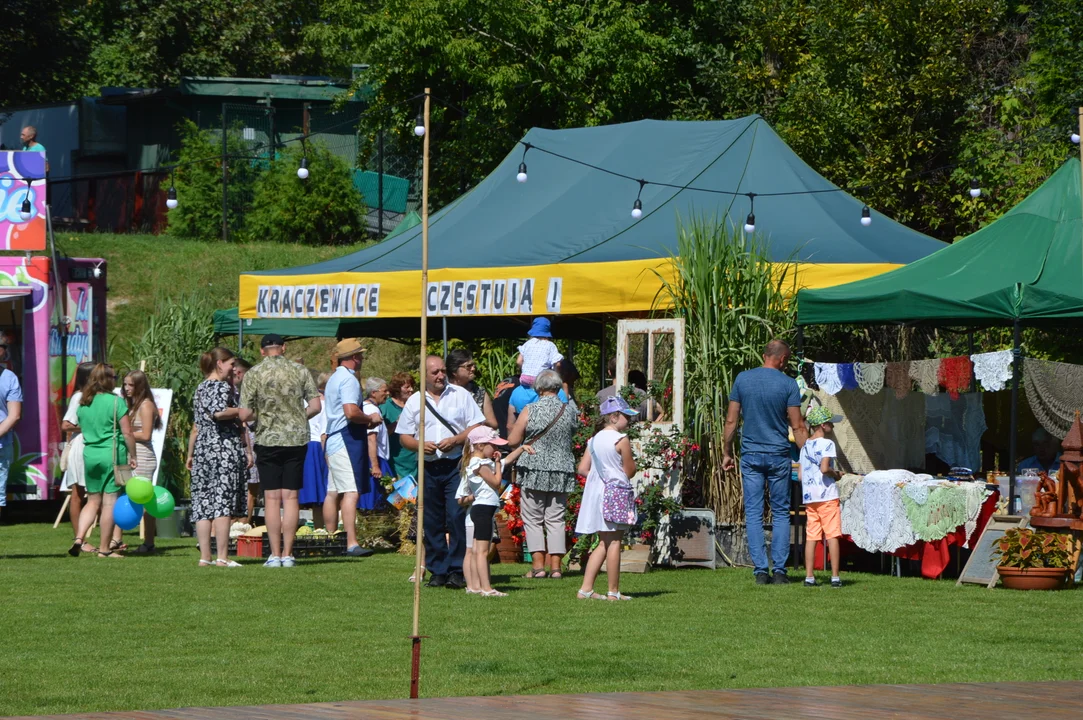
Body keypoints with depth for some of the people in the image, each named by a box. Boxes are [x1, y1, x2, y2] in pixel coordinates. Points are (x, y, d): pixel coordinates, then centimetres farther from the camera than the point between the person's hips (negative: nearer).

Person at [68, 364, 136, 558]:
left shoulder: (83, 403, 7)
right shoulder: (115, 401, -10)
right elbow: (127, 432, -10)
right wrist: (132, 456, -1)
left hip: (90, 455, 5)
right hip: (112, 455, -5)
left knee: (92, 501, 15)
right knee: (109, 502, 1)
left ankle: (79, 539, -2)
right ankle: (105, 549, 3)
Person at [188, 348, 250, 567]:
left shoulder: (200, 389, 18)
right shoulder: (222, 386, -7)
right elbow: (218, 412, -26)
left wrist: (190, 454, 26)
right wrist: (240, 411, -12)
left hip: (202, 449, 8)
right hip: (224, 449, -8)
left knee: (204, 505, 6)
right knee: (223, 503, -8)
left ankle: (204, 556, 6)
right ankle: (222, 557, -10)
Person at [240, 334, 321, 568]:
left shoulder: (254, 374, -4)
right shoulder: (300, 371, 2)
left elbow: (245, 413, -6)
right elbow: (315, 406, 0)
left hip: (268, 439, -2)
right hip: (297, 439, 2)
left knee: (272, 498, 2)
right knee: (290, 497, 4)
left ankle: (275, 554, -1)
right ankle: (287, 554, 2)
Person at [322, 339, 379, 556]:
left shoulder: (334, 378, 20)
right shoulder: (349, 379, -13)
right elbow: (351, 412, -25)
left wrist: (366, 420, 20)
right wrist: (371, 419, -9)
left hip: (334, 439, 11)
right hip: (347, 440, -11)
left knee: (333, 492, 11)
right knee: (351, 492, -15)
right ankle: (352, 544, -22)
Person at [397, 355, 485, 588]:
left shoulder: (461, 395, 5)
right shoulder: (415, 401, 10)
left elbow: (477, 428, 2)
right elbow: (404, 437, 11)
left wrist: (455, 440, -13)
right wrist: (420, 445, -9)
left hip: (456, 466, -3)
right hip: (429, 468, 3)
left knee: (457, 517, -11)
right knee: (432, 522, 4)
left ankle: (456, 570, -7)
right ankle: (438, 571, 11)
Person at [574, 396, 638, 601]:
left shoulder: (595, 439, 10)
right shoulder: (621, 440, -12)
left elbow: (583, 468, 8)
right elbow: (629, 472, -9)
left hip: (596, 492, 7)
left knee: (603, 543, 13)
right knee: (614, 543, -2)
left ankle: (586, 588, 7)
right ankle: (613, 592, 0)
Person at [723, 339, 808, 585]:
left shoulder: (743, 379, 1)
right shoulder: (788, 384, -6)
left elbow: (731, 420, 4)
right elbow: (797, 426, -6)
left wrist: (727, 452, 13)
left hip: (751, 455, 1)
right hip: (778, 455, -1)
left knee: (753, 513, 3)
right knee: (781, 513, 7)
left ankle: (760, 570, -2)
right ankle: (779, 570, 2)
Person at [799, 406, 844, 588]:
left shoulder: (805, 446, 14)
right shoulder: (827, 444, -8)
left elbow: (800, 475, 12)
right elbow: (824, 468, -23)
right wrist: (836, 474, -3)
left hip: (808, 498, 6)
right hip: (827, 496, -6)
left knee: (811, 537, 6)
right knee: (832, 536, -2)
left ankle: (809, 577, 3)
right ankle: (835, 577, -4)